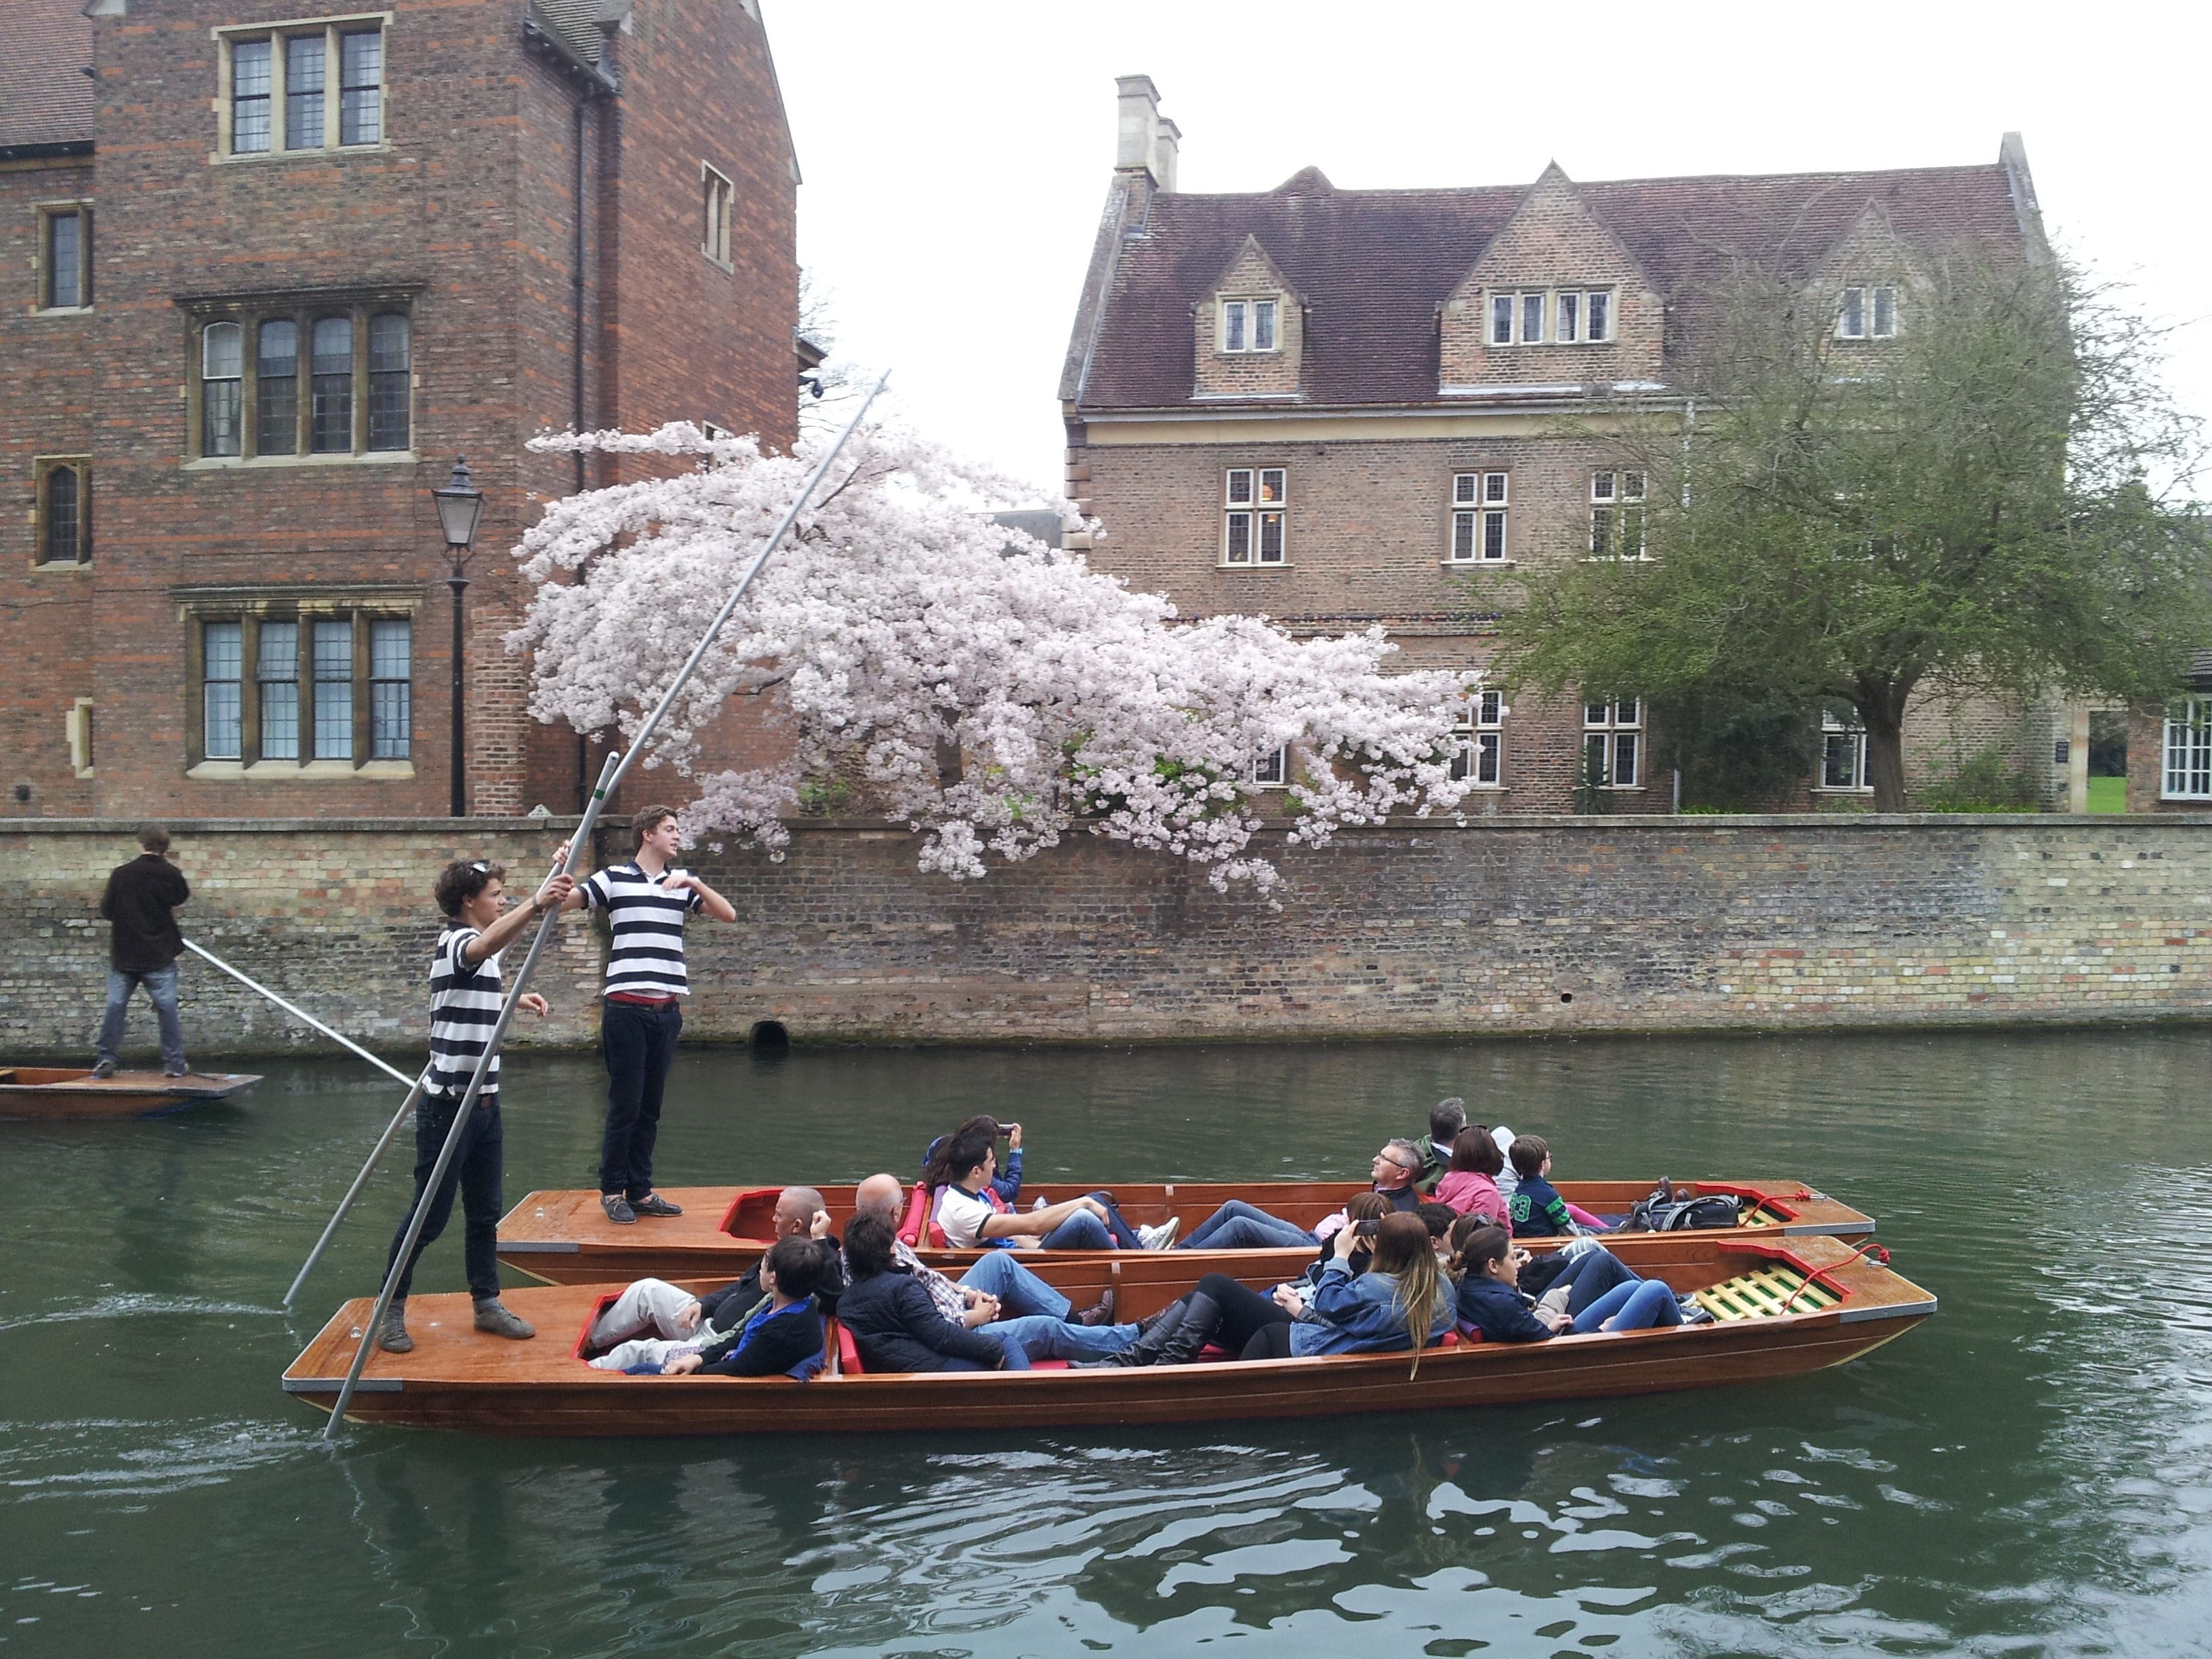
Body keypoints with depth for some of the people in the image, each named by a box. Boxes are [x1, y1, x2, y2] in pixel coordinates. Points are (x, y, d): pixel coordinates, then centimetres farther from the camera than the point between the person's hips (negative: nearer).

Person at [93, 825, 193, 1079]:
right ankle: (174, 1064, 6)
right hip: (159, 956, -1)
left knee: (116, 1006, 9)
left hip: (123, 955, 1)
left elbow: (106, 911, 0)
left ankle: (105, 1060, 9)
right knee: (167, 1008, 4)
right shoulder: (171, 874, -8)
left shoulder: (120, 874, -8)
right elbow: (184, 895, 12)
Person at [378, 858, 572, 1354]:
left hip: (483, 1100, 9)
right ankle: (390, 1310, 12)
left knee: (484, 1211, 13)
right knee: (430, 1214, 0)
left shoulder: (472, 945, 15)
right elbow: (487, 944, -42)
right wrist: (537, 905, -58)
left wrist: (514, 1001, 22)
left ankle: (487, 1304, 22)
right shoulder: (457, 942, -15)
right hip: (449, 1103, -9)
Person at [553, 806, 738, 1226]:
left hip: (667, 1009, 4)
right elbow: (561, 904, 2)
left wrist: (695, 884, -8)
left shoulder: (682, 881, 13)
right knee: (625, 1105, -1)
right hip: (626, 1007, -4)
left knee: (651, 1107, 8)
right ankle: (612, 1191, 10)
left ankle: (640, 1191, 16)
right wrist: (562, 870, -16)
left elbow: (728, 914, 5)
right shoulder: (614, 878, 3)